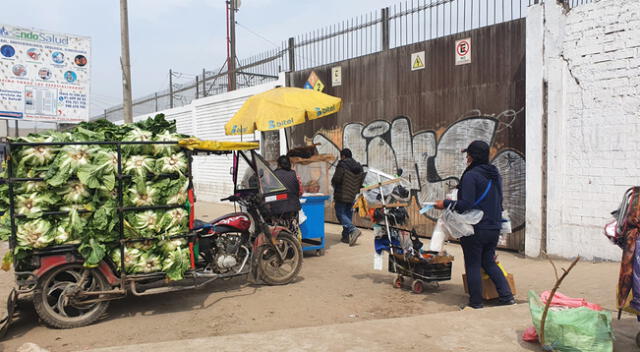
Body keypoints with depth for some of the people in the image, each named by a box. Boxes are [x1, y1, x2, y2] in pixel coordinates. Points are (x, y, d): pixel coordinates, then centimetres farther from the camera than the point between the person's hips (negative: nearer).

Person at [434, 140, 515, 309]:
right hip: (494, 228, 8)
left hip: (475, 229, -8)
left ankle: (476, 303, 12)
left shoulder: (471, 175, -16)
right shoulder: (495, 175, 10)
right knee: (489, 263, 20)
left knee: (473, 266, 5)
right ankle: (507, 296, 15)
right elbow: (499, 201, 17)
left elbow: (466, 204, -21)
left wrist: (446, 204, -9)